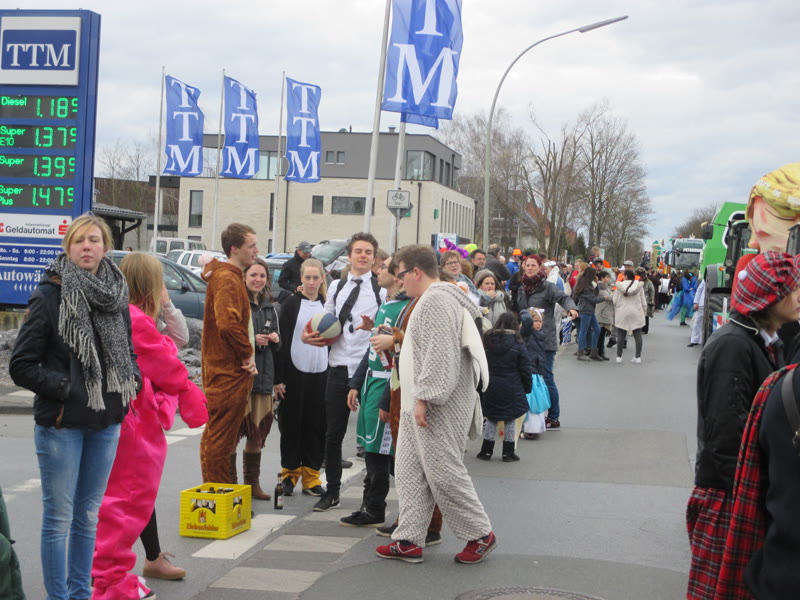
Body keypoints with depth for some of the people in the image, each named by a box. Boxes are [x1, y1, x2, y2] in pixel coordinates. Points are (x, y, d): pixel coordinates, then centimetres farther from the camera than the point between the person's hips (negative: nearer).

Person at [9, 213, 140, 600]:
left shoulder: (116, 297, 7)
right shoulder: (49, 296, -9)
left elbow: (128, 353, 21)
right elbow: (21, 365, -9)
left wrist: (132, 381, 2)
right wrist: (64, 388, -16)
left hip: (106, 423, 5)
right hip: (61, 423, -5)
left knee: (88, 514, 15)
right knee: (59, 517, 2)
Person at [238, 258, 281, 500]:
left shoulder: (270, 307, 16)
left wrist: (275, 339, 0)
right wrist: (251, 340, -18)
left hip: (263, 376, 7)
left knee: (258, 432, 11)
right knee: (234, 430, -7)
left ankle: (252, 482, 21)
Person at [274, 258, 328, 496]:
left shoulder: (327, 305, 11)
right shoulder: (291, 305, -1)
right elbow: (282, 342, -4)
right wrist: (278, 378, -10)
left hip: (320, 374, 3)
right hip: (295, 372, -3)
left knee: (316, 426, 4)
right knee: (291, 425, 3)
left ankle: (310, 477, 12)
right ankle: (289, 474, 14)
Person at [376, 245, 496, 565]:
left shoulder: (436, 301, -17)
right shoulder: (432, 298, 18)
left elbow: (439, 356, -24)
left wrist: (424, 398, -23)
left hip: (439, 408, -11)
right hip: (420, 406, 11)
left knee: (444, 472, -4)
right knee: (409, 472, 11)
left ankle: (481, 535, 10)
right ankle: (409, 541, 15)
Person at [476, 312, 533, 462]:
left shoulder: (487, 340, -1)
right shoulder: (517, 344, -10)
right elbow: (525, 368, -6)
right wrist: (527, 387, 7)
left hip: (490, 387, 3)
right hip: (511, 388, -2)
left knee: (490, 419, 13)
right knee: (510, 421, 8)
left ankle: (487, 451, 17)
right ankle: (508, 453, 12)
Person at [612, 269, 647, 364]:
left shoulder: (619, 286, -3)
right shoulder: (639, 286, 1)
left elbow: (614, 300, 0)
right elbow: (643, 301, 3)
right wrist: (644, 311, 14)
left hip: (622, 313, -1)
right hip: (636, 312, 1)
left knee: (621, 335, 5)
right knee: (638, 335, 5)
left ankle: (619, 356, 5)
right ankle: (638, 356, 3)